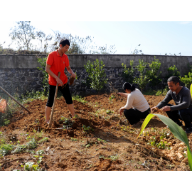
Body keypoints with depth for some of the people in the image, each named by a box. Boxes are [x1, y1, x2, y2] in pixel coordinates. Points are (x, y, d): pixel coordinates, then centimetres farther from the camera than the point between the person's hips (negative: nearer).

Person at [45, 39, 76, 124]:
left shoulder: (65, 57, 4)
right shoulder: (51, 55, -14)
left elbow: (68, 68, 12)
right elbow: (47, 69, -17)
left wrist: (72, 73, -11)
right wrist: (56, 78, -25)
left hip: (63, 82, 6)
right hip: (53, 83, -6)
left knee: (69, 100, 12)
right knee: (50, 101, 3)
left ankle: (74, 116, 27)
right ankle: (47, 120, 16)